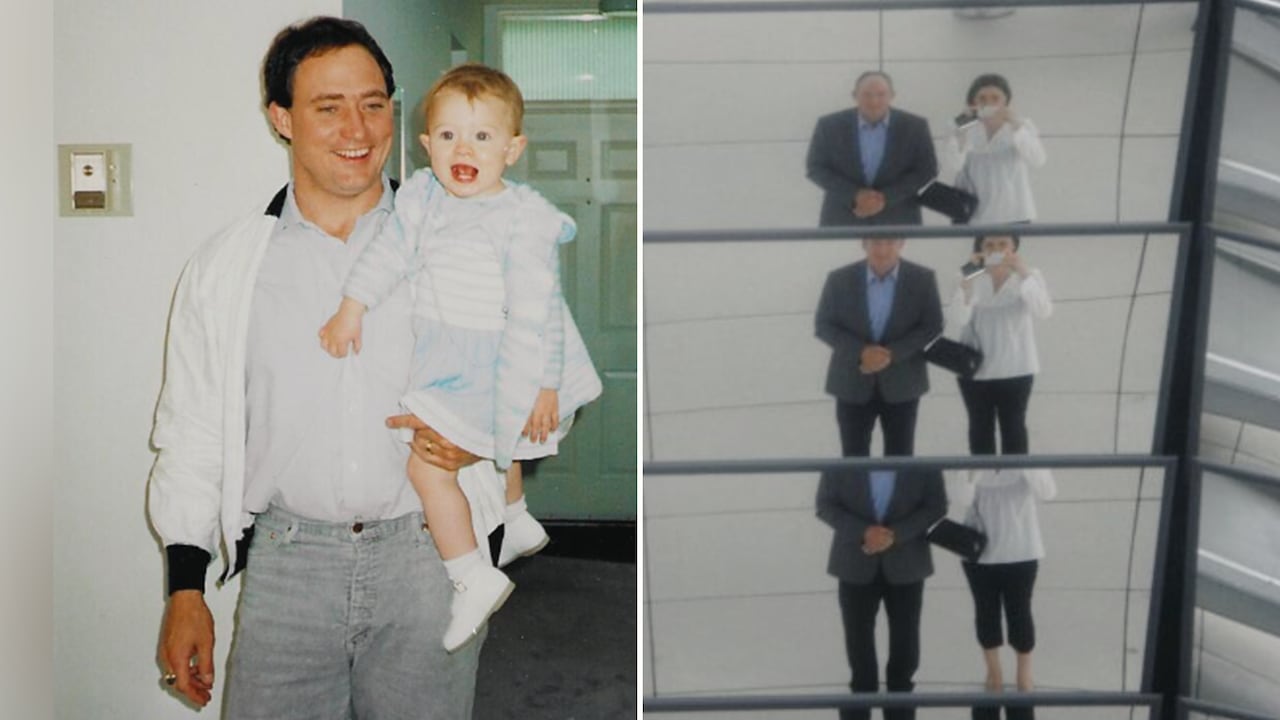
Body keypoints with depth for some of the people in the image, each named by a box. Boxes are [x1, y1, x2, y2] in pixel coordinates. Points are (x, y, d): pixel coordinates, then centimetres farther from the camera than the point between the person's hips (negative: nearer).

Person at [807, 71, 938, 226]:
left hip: (897, 220, 0)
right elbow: (815, 168, 0)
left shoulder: (915, 126, -1)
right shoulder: (829, 125, -2)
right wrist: (854, 195, -14)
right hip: (842, 220, 0)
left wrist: (886, 197, -13)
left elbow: (926, 169, 0)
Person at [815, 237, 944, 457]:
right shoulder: (839, 279, -6)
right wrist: (860, 351, -18)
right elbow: (823, 325, -2)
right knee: (854, 458, 5)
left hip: (901, 383, 0)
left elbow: (932, 326, -4)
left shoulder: (923, 279, -5)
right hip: (852, 383, 0)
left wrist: (892, 354, -18)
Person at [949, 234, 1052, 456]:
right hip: (974, 368, 1)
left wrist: (1024, 275, -33)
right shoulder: (971, 279, -5)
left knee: (1013, 428, 6)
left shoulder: (1029, 276, -4)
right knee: (980, 428, 9)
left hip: (1015, 369, -1)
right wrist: (967, 283, -33)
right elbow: (958, 318, -20)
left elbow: (1043, 311, -23)